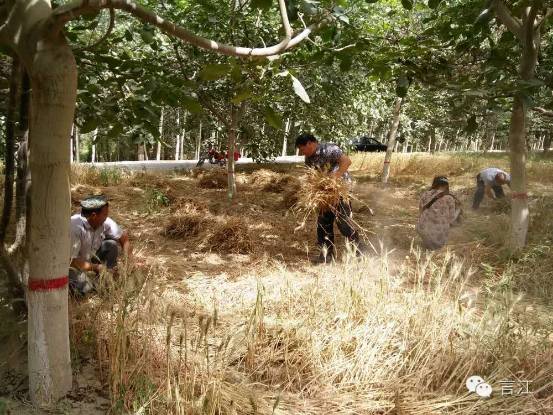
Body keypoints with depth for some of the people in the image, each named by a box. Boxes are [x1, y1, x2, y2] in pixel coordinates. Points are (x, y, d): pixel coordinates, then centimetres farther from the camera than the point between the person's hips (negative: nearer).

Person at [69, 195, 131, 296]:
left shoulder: (105, 222, -17)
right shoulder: (74, 227, -35)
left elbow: (124, 237, -3)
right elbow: (70, 260, -31)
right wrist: (95, 268, -25)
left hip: (89, 256, 6)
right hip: (71, 264, -6)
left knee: (112, 244, -14)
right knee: (85, 289, -26)